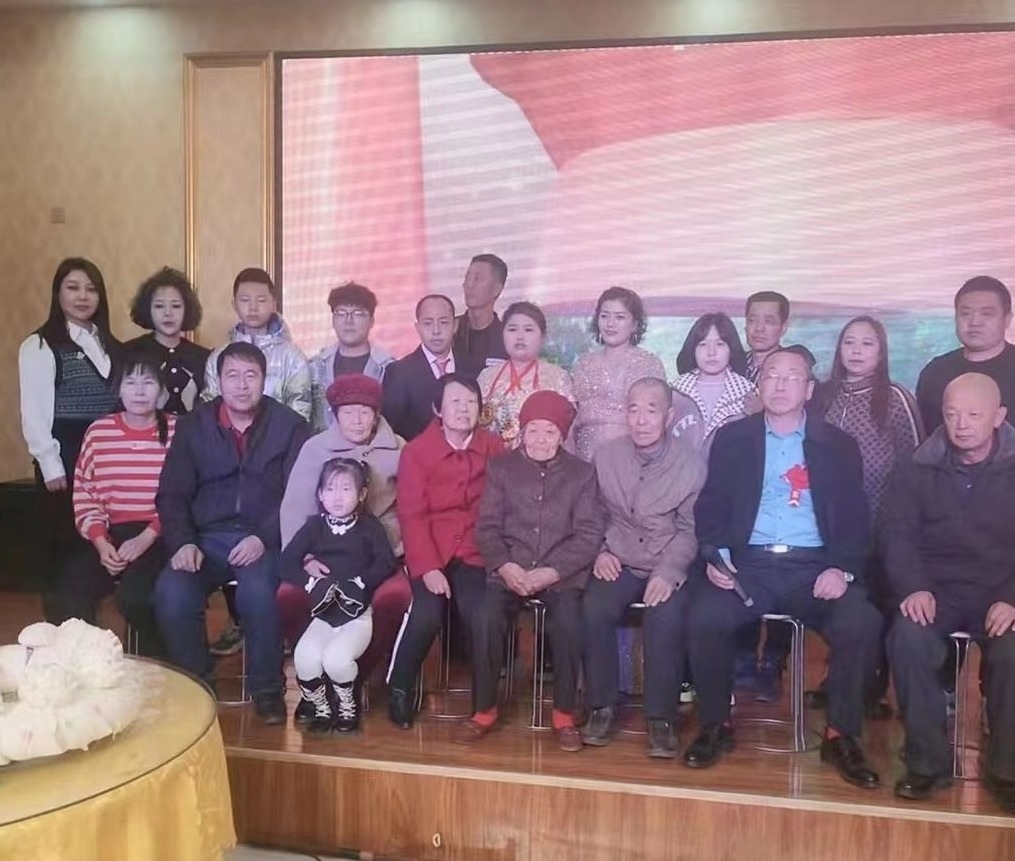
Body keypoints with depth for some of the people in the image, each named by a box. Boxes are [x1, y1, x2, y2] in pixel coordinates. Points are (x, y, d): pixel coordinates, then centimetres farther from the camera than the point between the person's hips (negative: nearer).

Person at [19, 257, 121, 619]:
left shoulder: (110, 344, 15)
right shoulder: (39, 345, -3)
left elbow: (124, 401, 11)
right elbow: (33, 411, -8)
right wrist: (50, 464, -13)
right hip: (64, 458, -5)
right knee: (66, 542, -1)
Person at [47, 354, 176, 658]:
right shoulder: (98, 431, 9)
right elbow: (84, 494, 8)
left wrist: (147, 537, -14)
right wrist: (100, 542, -6)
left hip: (159, 537, -3)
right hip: (110, 537, 3)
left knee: (135, 596, -30)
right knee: (71, 597, -21)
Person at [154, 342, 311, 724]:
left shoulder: (290, 426, 3)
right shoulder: (192, 425, 10)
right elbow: (171, 495, 7)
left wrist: (263, 538, -17)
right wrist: (183, 542, -10)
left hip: (264, 540, -2)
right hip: (207, 538, 3)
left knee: (257, 591, -34)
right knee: (171, 591, -27)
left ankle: (267, 688, -10)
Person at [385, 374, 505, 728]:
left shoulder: (494, 447, 3)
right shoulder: (416, 451, -3)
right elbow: (412, 515, -7)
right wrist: (428, 568, -17)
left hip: (474, 553, 1)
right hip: (431, 553, -1)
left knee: (481, 616, -24)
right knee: (427, 614, -25)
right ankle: (399, 688, 1)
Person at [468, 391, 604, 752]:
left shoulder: (582, 473, 6)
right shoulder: (501, 468, 9)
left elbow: (589, 535, -2)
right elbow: (487, 527, 4)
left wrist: (552, 572, -14)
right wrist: (505, 566, -13)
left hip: (561, 574, -1)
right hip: (509, 570, 1)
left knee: (568, 624, -28)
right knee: (487, 620, -25)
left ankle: (564, 714, -8)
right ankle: (484, 710, -6)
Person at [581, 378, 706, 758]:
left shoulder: (692, 462, -5)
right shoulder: (605, 455, 2)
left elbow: (690, 529, -3)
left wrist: (668, 573, -16)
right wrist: (600, 552, -6)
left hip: (669, 567, -2)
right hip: (619, 563, 2)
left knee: (666, 619, -30)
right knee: (594, 610, -26)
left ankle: (660, 717, -13)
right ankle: (603, 706, -7)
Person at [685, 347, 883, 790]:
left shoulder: (837, 445, 11)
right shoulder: (732, 438, 11)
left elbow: (856, 517, 6)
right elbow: (710, 508, 7)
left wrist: (842, 568, -12)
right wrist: (714, 557, -11)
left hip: (815, 566, 0)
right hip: (748, 563, 0)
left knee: (861, 622, -28)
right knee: (703, 615, -29)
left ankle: (841, 735, -6)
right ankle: (716, 724, -5)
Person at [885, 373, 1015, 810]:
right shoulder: (917, 470, 4)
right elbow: (898, 534, 2)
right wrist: (913, 588, -16)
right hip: (936, 591, 1)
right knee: (909, 638, -30)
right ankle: (927, 762, -14)